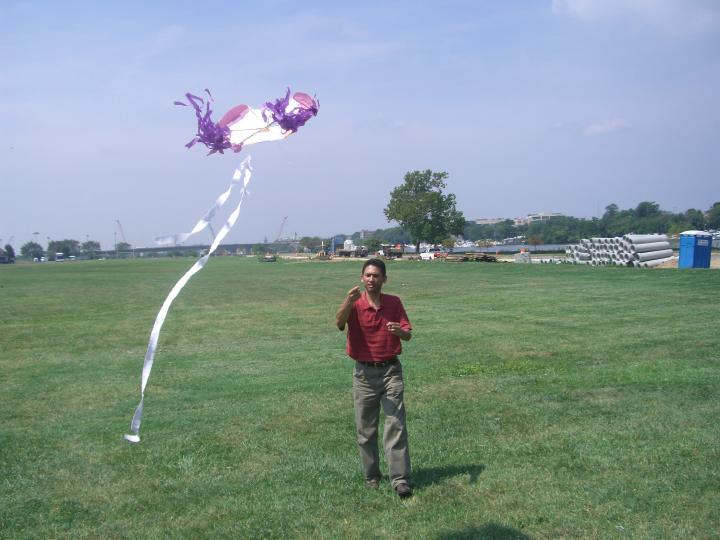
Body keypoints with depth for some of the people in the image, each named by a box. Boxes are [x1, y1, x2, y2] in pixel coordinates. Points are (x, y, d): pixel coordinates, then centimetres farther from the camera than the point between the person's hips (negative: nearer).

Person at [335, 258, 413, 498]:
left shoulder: (394, 303, 2)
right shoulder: (354, 305, -6)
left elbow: (408, 335, 2)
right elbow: (339, 322, -28)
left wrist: (399, 330, -23)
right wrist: (348, 300, -47)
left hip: (391, 370, 1)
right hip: (364, 373, -1)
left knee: (396, 426, -2)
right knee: (366, 429, 8)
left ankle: (400, 479, 2)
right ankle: (371, 475, 23)